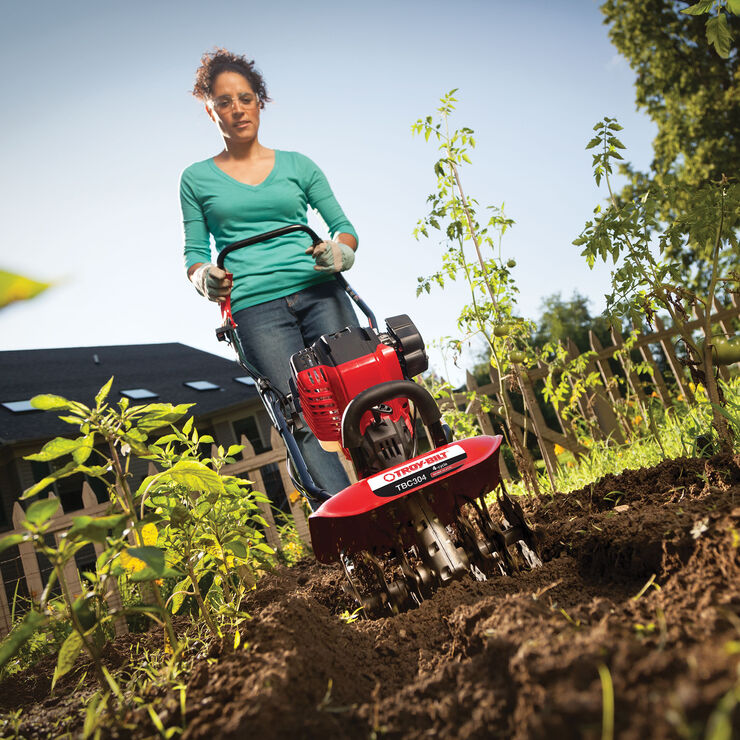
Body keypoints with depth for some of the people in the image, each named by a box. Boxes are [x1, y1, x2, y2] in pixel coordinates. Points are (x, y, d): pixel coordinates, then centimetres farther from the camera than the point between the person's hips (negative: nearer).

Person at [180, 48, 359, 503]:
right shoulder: (198, 180, 16)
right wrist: (205, 278, -9)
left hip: (319, 293, 1)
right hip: (256, 309, -1)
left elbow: (343, 225, 14)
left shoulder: (297, 166, 17)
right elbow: (194, 254, 14)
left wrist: (339, 251, -9)